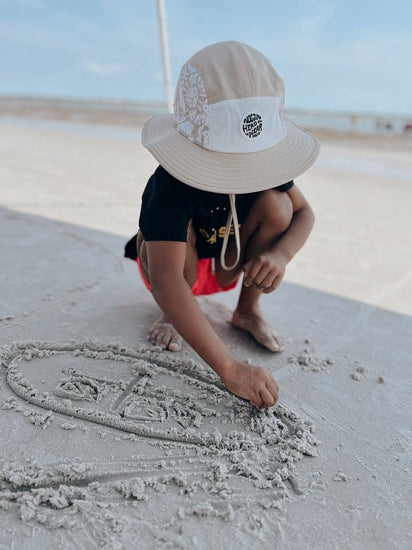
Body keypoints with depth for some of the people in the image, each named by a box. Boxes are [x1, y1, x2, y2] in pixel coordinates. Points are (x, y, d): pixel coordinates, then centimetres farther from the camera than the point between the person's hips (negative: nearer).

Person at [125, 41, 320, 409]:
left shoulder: (264, 160, -20)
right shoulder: (171, 184, -38)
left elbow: (303, 212, -8)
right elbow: (165, 282, -48)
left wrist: (281, 254, -33)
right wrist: (231, 369, -54)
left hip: (227, 265, 4)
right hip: (179, 267, -3)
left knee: (277, 205, -23)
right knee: (177, 227, -37)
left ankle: (248, 310, -5)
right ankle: (171, 315, -7)